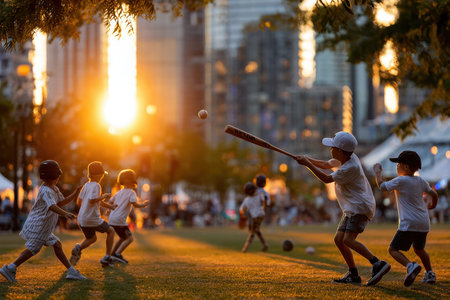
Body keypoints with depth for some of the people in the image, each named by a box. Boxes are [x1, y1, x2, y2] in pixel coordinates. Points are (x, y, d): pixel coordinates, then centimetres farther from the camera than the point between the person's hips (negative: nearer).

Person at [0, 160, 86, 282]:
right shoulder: (46, 191, -21)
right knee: (32, 249, -5)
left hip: (43, 227, 10)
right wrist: (65, 214, -52)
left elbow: (60, 203, 20)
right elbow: (52, 206, -36)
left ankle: (71, 271, 10)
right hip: (37, 225, -10)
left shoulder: (54, 189, 12)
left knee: (57, 245, 9)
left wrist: (75, 193, 10)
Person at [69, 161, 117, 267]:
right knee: (110, 231, 15)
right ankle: (107, 257, 9)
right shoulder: (96, 185, -13)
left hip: (81, 219, 7)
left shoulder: (86, 185, 11)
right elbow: (92, 200, -26)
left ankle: (79, 248, -5)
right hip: (92, 219, -7)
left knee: (92, 238, 27)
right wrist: (103, 197, -8)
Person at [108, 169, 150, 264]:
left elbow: (110, 202, 20)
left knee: (123, 238, 24)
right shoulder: (131, 192, -6)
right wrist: (144, 204, -2)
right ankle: (117, 254, -17)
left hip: (112, 218, 9)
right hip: (119, 219, -9)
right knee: (129, 238, -5)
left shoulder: (119, 192, 17)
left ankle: (111, 254, 23)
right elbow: (135, 204, -17)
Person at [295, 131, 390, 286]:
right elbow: (325, 165, 16)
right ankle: (353, 274, 9)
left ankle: (378, 264, -24)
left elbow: (327, 179, -17)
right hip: (351, 209, 10)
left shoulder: (350, 167, -23)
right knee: (339, 239, 6)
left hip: (360, 207, -10)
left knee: (348, 240, -22)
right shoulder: (344, 158, 5)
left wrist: (307, 164, -13)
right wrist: (307, 159, 0)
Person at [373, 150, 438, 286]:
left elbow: (382, 186, 0)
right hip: (424, 223, 7)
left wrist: (377, 172, 18)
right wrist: (432, 205, 41)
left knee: (393, 249, -5)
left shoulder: (401, 181, -8)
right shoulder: (421, 181, 11)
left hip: (409, 223, -7)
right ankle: (430, 274, 24)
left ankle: (410, 265, -27)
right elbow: (433, 194, 20)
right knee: (419, 249, 28)